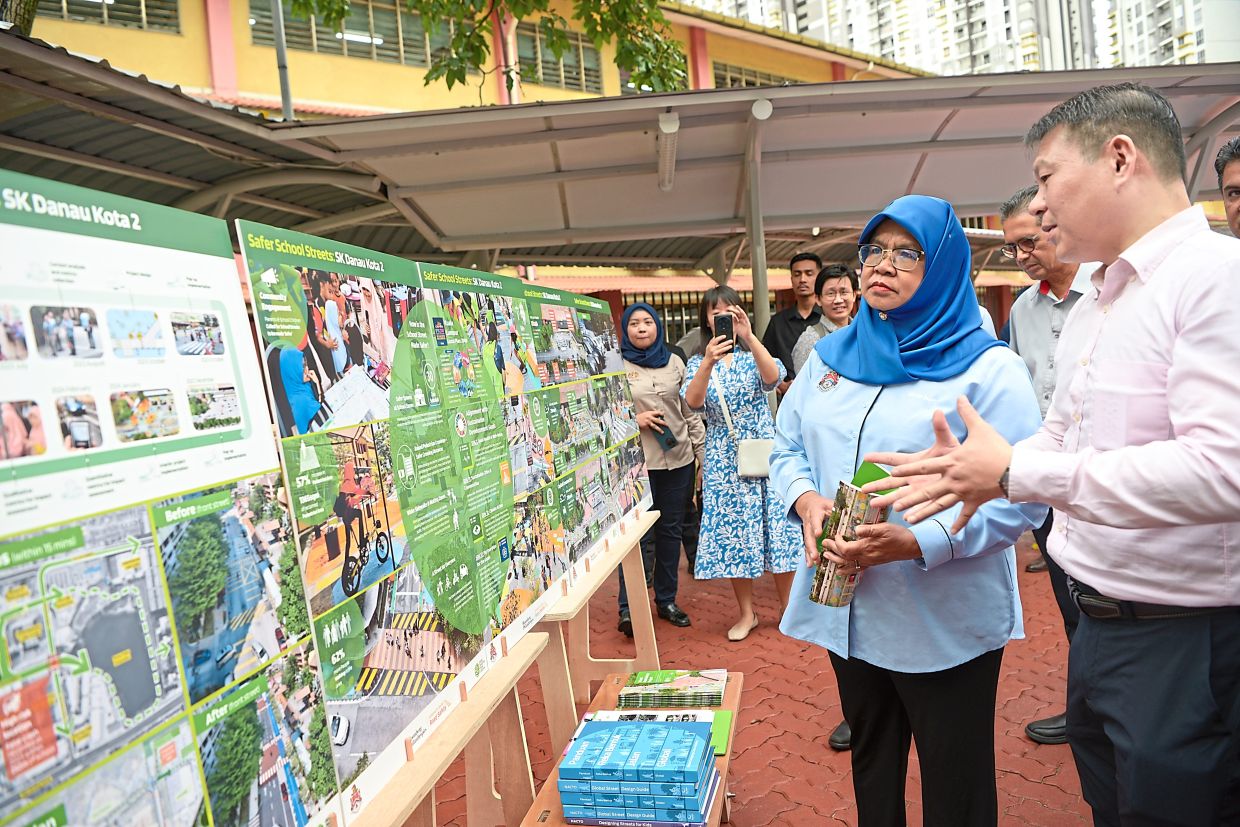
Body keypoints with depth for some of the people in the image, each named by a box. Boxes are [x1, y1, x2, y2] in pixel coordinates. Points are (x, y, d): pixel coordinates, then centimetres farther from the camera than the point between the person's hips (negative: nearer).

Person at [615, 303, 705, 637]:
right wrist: (633, 420, -15)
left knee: (670, 530, 12)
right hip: (635, 461, -4)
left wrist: (702, 449, 10)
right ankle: (628, 607, 6)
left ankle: (666, 600, 26)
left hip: (677, 459, 4)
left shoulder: (673, 362, 10)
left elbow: (690, 410, 12)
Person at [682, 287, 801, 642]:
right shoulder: (699, 362, 3)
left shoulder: (753, 355, 3)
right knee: (733, 533, 4)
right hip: (724, 459, 1)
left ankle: (789, 606, 19)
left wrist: (749, 336, -33)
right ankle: (747, 613, 20)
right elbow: (693, 402, -17)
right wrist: (709, 363, -34)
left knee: (776, 526, 2)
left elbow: (773, 377, -20)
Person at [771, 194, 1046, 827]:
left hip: (947, 624, -5)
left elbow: (1022, 498, -18)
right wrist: (805, 500, -11)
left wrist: (917, 543, -29)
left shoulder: (989, 368, -11)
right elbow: (787, 449, 12)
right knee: (870, 762, 24)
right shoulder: (830, 357, 7)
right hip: (847, 606, 5)